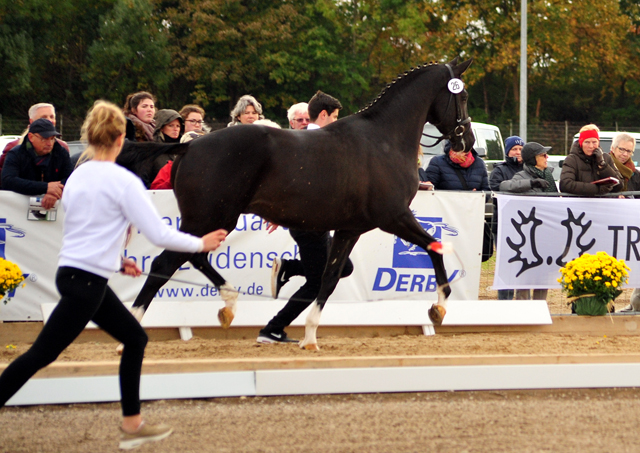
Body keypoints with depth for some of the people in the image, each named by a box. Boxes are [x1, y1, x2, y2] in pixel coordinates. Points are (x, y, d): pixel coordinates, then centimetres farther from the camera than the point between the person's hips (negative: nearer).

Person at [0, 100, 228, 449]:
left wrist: (115, 261, 23)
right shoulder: (123, 181, -14)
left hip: (73, 273, 8)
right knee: (40, 355, -4)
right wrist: (200, 244, 0)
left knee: (135, 339, 14)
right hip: (85, 282, -8)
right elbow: (159, 235, -14)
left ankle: (132, 426, 17)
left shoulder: (77, 176, 8)